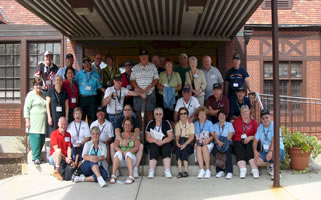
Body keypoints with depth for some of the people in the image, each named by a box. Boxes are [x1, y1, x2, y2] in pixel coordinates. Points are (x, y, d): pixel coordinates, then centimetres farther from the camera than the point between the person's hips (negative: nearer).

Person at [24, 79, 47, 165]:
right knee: (35, 138, -12)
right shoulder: (31, 94, 2)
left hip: (43, 122, 6)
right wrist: (27, 120, -10)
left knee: (42, 139, 1)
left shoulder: (43, 94, 18)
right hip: (34, 121, -5)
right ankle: (36, 158, -11)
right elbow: (26, 108, -3)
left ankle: (37, 156, 11)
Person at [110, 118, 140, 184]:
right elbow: (116, 146, 2)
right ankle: (113, 176, -38)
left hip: (131, 157, -1)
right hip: (121, 159, 1)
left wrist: (128, 151, -18)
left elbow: (137, 147, -1)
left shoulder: (134, 135, 13)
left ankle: (131, 177, -47)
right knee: (118, 153, -32)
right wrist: (122, 152, -17)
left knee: (128, 154, -34)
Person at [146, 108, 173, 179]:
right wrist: (156, 141, -20)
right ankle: (151, 171, -36)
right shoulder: (150, 124, 5)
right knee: (153, 148, -31)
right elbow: (148, 138, -2)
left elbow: (170, 137, -4)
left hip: (165, 143, 0)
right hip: (153, 144, 0)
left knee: (167, 148, -30)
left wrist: (162, 141, -21)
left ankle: (167, 171, -36)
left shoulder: (166, 123, 4)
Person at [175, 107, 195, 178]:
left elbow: (192, 137, -6)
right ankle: (180, 171, -34)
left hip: (188, 143, -2)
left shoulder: (191, 124, 5)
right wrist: (177, 142, -12)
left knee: (184, 149, -34)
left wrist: (185, 144, -21)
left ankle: (185, 171, -35)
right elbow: (177, 136, 10)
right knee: (178, 149, -31)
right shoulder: (177, 125, 16)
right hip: (180, 142, 2)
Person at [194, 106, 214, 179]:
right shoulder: (195, 124, 16)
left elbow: (213, 135, 4)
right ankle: (201, 170, -36)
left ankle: (208, 170, -31)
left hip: (208, 143, -1)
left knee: (204, 148, -35)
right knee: (198, 148, -34)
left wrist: (209, 139, -16)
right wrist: (195, 143, -8)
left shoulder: (209, 123, 11)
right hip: (198, 143, 1)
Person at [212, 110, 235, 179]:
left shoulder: (229, 124, 17)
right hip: (218, 143, 2)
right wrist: (218, 142, -16)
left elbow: (230, 135, 2)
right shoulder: (215, 125, 22)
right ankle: (220, 171, -28)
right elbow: (215, 135, 5)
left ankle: (229, 172, -39)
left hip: (227, 144, -2)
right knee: (215, 150, -32)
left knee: (227, 150, -36)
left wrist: (224, 142, -15)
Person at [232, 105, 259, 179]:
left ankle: (255, 170, -42)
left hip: (249, 142, -1)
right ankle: (243, 169, -48)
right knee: (239, 149, -31)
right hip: (238, 142, 1)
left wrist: (250, 137, -13)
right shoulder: (236, 121, 19)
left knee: (249, 148, -33)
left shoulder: (253, 122, 14)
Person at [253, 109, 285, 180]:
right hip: (265, 152, 5)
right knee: (257, 161, -23)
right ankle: (270, 165, 9)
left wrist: (270, 151, -39)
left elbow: (274, 139, -25)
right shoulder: (260, 127, 9)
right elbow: (255, 140, 7)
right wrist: (255, 151, -12)